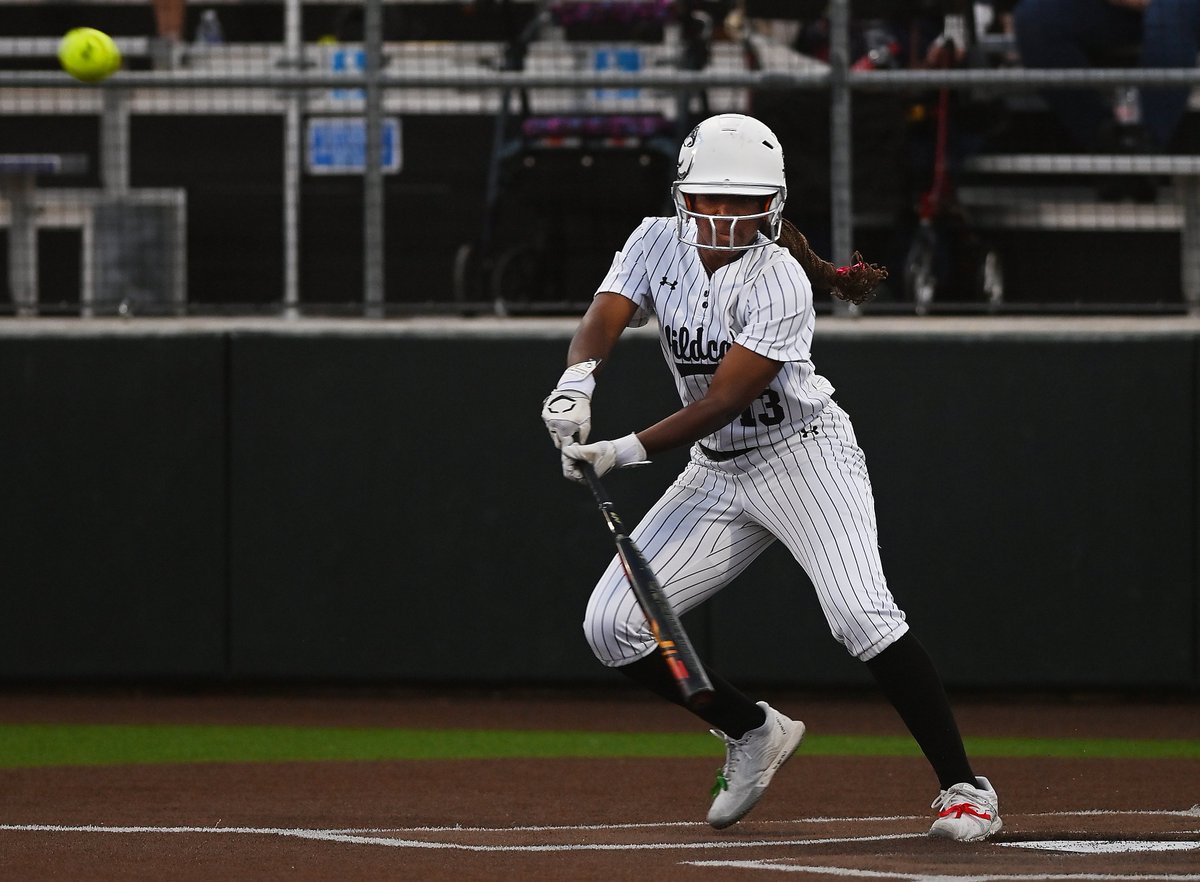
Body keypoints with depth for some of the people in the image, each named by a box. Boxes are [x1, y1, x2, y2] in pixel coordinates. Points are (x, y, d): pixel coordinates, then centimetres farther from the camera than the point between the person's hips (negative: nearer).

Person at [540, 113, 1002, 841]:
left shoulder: (779, 283, -22)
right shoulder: (659, 245, -3)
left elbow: (723, 401, -27)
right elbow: (604, 318, -17)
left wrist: (627, 452, -37)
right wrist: (578, 379, -40)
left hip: (805, 454, -6)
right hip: (718, 474, 6)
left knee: (860, 612, -27)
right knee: (612, 626, -3)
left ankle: (965, 788, -19)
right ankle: (754, 732, 19)